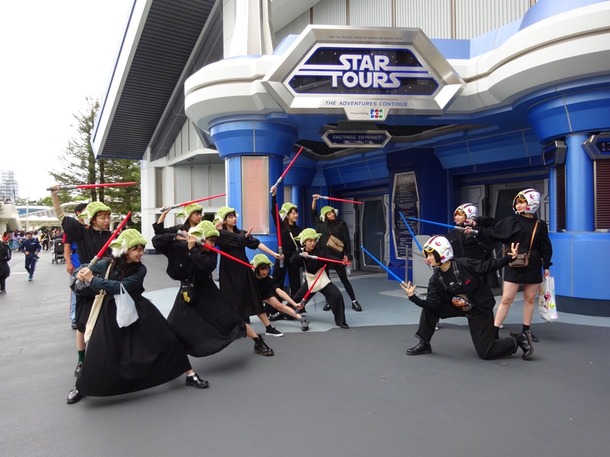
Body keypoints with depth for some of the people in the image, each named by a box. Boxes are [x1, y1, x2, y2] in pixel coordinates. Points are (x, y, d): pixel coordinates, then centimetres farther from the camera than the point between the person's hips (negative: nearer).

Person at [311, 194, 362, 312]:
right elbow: (313, 213, 11)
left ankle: (354, 301, 8)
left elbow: (347, 240, -2)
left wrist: (347, 255, -8)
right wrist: (314, 200, -1)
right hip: (324, 256, 2)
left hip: (338, 255, -2)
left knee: (344, 279, 1)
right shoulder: (321, 225, 4)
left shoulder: (341, 224, -2)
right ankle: (329, 301, 19)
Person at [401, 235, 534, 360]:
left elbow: (488, 266, -15)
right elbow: (432, 303, -17)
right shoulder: (435, 279, -10)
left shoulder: (464, 264, -23)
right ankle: (424, 344, 3)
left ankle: (518, 340, 18)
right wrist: (413, 296, -30)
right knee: (429, 307, -9)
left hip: (480, 310, -5)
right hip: (458, 308, 5)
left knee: (485, 353, -5)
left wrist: (509, 257, -26)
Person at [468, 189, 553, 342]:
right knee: (506, 299, -3)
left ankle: (526, 329, 24)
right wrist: (476, 230, -23)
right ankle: (494, 330, 1)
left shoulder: (540, 225, 4)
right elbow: (492, 233, -8)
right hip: (514, 266, -2)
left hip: (533, 267, 3)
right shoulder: (511, 221, -3)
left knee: (530, 299, 10)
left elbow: (546, 247, 10)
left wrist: (546, 266, 8)